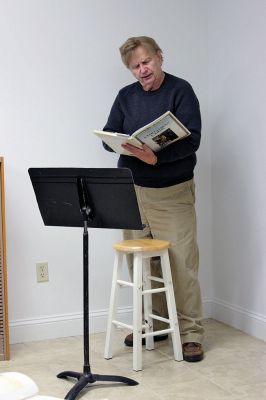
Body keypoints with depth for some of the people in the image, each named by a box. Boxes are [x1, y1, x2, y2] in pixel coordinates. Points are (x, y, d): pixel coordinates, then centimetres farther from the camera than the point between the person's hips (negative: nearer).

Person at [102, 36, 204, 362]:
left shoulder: (180, 90, -4)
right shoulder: (125, 96, 10)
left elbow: (191, 139, -14)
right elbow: (108, 137, 6)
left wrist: (157, 157, -30)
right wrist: (128, 146, -16)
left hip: (173, 194, -4)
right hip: (133, 191, 5)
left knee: (182, 264, -5)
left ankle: (191, 334, 6)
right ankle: (152, 325, 25)